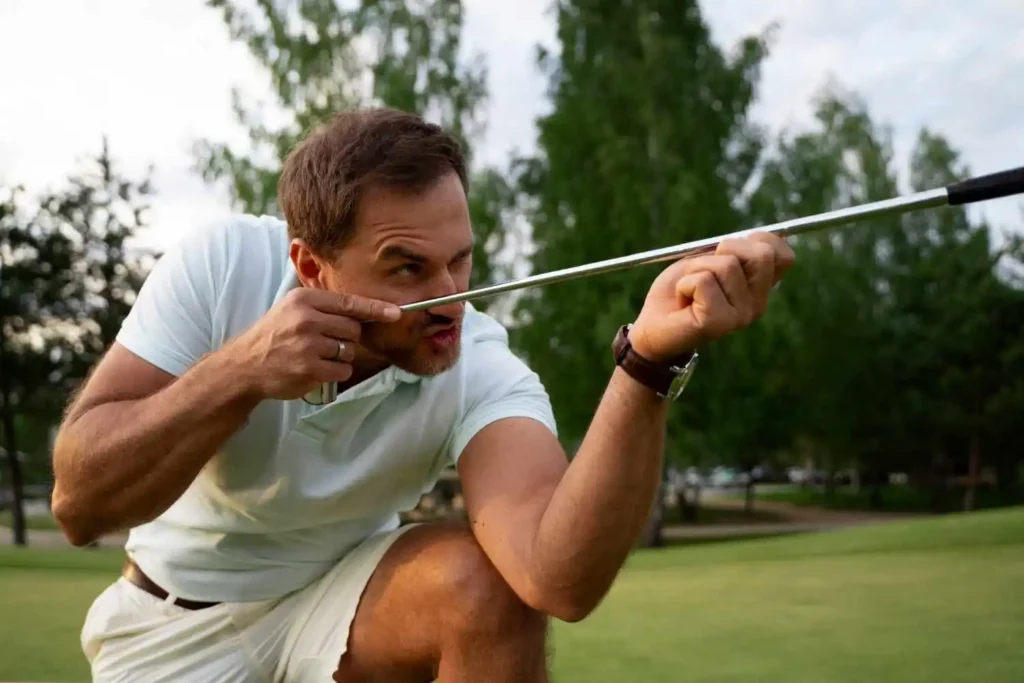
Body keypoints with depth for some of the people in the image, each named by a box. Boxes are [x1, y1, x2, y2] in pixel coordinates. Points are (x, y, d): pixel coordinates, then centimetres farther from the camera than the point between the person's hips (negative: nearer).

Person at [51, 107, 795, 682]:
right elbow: (79, 502, -24)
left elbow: (558, 578, -43)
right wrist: (239, 371, -38)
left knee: (484, 583, -29)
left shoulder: (481, 372, -25)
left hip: (338, 594, 0)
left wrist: (651, 359, -55)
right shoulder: (222, 265, -22)